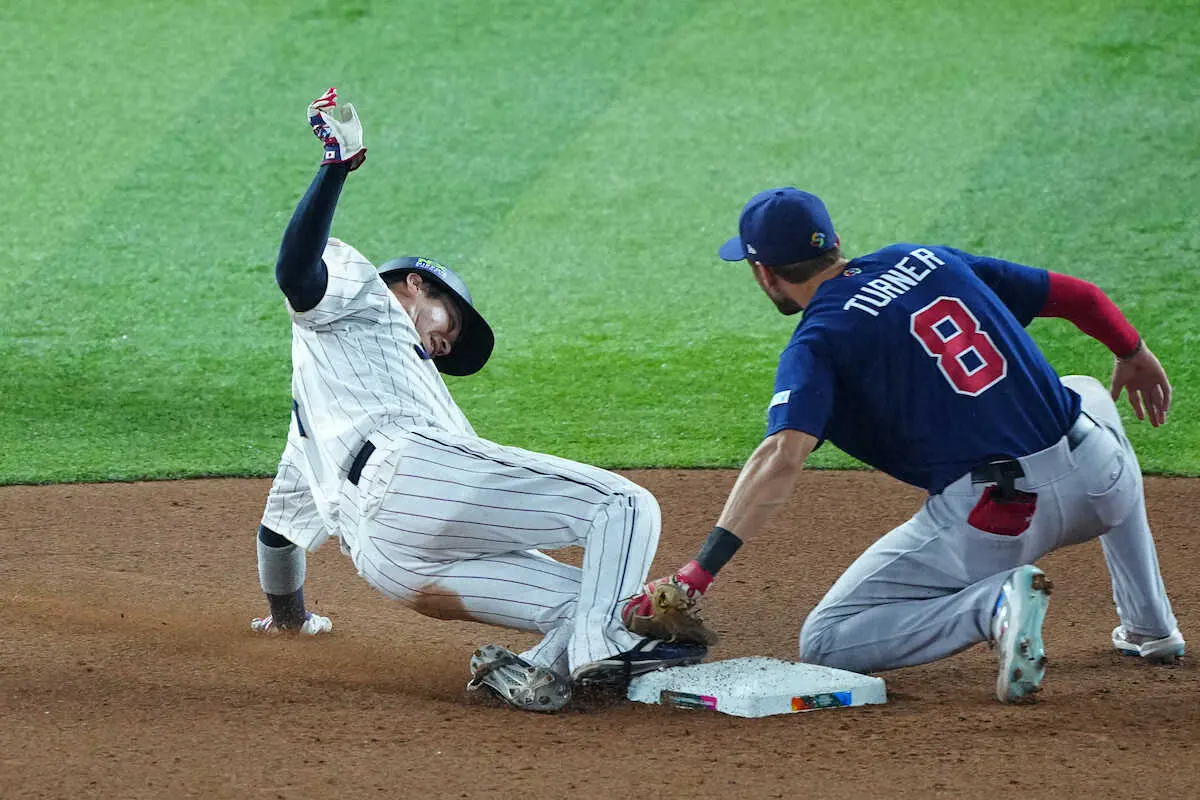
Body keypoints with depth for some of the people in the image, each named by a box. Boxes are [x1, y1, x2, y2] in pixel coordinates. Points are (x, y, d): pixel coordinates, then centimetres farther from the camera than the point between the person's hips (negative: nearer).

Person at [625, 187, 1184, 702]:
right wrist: (1135, 356, 41)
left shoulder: (817, 341, -2)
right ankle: (1150, 627, 38)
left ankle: (994, 606, -14)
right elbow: (1079, 296, 21)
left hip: (988, 521, -6)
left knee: (824, 643, 9)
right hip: (1100, 483, 6)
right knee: (1088, 399, 43)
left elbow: (783, 456, -20)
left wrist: (702, 569, -25)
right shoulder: (928, 259, 15)